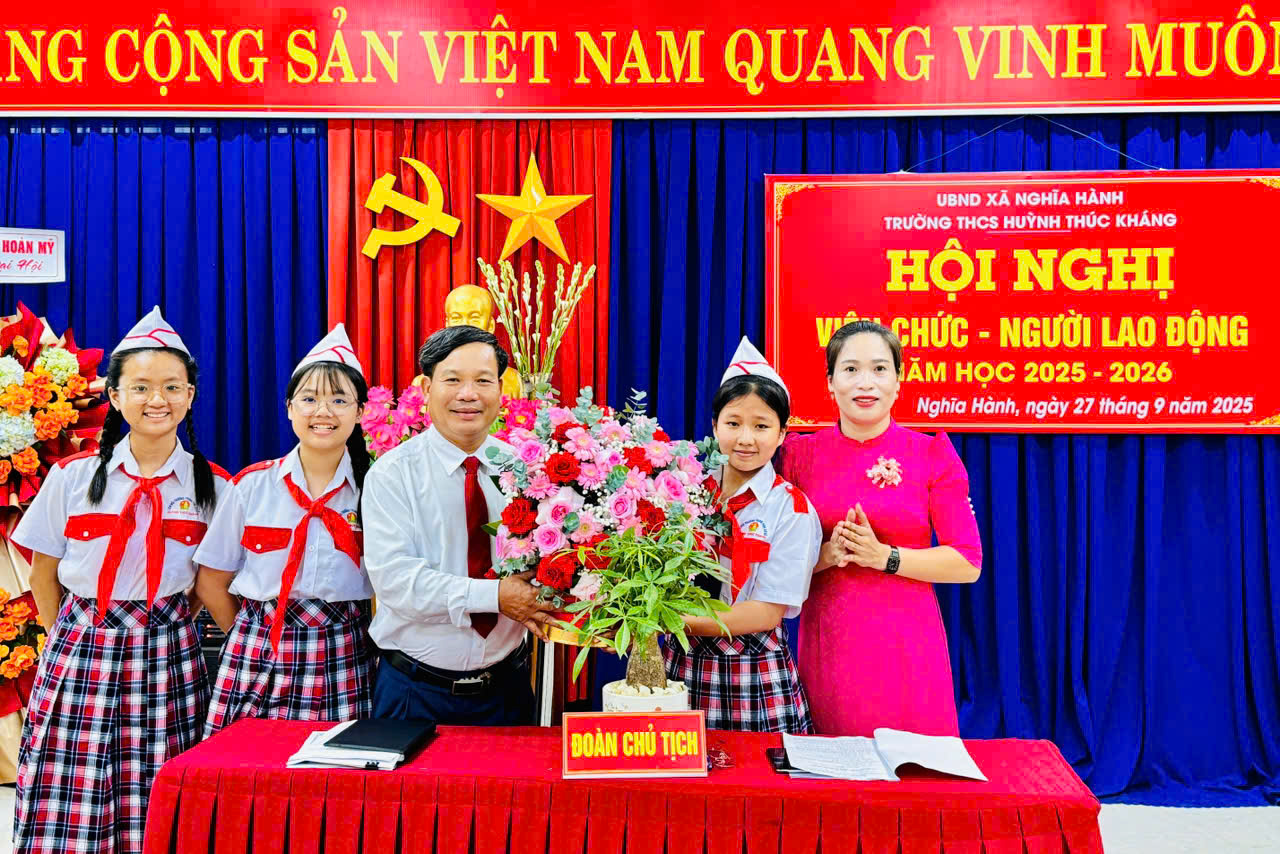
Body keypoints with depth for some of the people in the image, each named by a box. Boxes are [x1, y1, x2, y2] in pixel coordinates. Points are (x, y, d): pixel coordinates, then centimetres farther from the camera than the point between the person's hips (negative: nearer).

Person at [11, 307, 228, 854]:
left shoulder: (211, 486, 1)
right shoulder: (73, 478, 2)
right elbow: (43, 577, 10)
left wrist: (161, 624, 5)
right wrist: (69, 640, 6)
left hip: (167, 655, 0)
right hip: (81, 652, 1)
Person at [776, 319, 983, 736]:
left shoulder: (932, 454, 0)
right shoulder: (800, 453, 3)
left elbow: (968, 564, -3)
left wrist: (883, 556, -15)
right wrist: (828, 554, -14)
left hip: (906, 643, -1)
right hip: (828, 642, 1)